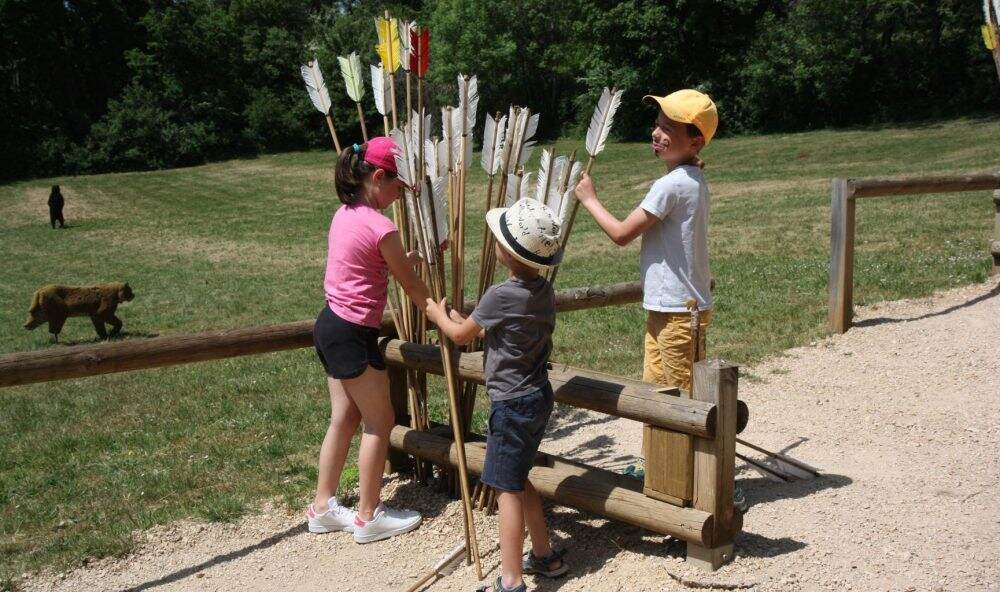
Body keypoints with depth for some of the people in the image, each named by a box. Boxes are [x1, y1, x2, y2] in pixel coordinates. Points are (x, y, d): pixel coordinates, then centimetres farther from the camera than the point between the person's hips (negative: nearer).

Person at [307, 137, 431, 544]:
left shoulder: (344, 214, 8)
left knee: (345, 418, 18)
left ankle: (323, 507, 27)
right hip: (353, 335, -9)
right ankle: (369, 517, 17)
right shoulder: (381, 229, -19)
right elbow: (413, 287, -8)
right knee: (380, 422, 5)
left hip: (331, 326, 9)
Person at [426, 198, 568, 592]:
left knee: (507, 489, -3)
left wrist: (439, 314, 16)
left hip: (512, 404, -8)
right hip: (539, 396, 8)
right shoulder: (545, 292, 3)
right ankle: (544, 556, 32)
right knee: (518, 480, 22)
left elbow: (461, 335, -3)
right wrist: (460, 318, 26)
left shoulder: (499, 297, -20)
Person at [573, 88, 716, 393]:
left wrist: (589, 198, -5)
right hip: (665, 308, 10)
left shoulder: (670, 185, -21)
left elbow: (621, 233, -17)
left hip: (677, 311, -10)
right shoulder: (693, 179, 10)